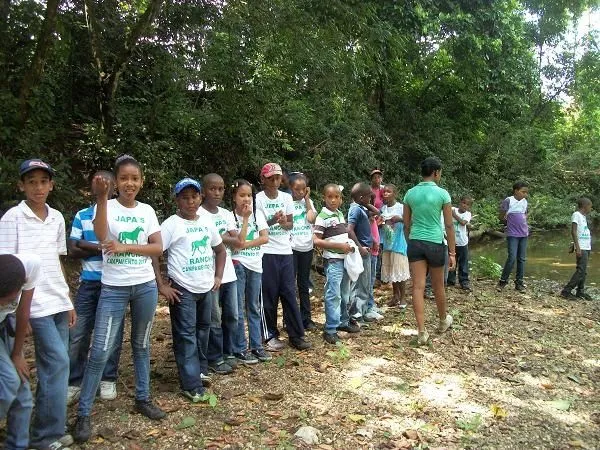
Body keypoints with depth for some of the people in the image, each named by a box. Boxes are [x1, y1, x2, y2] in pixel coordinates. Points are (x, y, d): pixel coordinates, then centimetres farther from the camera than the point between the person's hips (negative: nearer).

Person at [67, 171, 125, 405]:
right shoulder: (81, 216, 7)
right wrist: (102, 248, -12)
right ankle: (74, 382, 16)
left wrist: (89, 246, -12)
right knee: (78, 334, 2)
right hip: (89, 283, 2)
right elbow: (73, 250, 1)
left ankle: (108, 380, 21)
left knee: (113, 334, 7)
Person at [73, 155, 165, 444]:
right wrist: (102, 198, -33)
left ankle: (143, 399, 30)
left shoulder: (147, 211, 5)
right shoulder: (108, 207, -5)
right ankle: (83, 414, 9)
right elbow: (102, 237, -26)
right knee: (100, 351, -3)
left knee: (141, 345, 16)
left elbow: (158, 248, -2)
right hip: (114, 288, -3)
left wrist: (126, 247, -15)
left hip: (145, 286, 3)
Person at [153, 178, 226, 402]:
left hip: (206, 288, 6)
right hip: (182, 290, -6)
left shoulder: (207, 222, 6)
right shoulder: (171, 224, -11)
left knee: (202, 331, 18)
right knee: (186, 337, -1)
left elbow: (220, 250, 19)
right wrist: (161, 285, -17)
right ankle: (191, 385, 6)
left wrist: (218, 276, 10)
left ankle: (199, 370, 36)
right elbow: (153, 253, -16)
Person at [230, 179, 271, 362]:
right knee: (239, 310, 1)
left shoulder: (257, 215, 4)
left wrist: (245, 244, -15)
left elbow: (265, 238, -5)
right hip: (238, 265, -4)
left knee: (255, 307, 13)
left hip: (255, 265, 5)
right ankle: (241, 349, 11)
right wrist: (245, 218, -17)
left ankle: (256, 345, 22)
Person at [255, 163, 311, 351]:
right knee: (269, 295, 3)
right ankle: (270, 336, 16)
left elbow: (290, 224, 7)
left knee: (289, 293, 7)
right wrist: (272, 220, -22)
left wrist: (284, 222, -15)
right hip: (267, 253, -3)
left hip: (286, 251, 4)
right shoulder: (258, 199, -6)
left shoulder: (286, 198, 5)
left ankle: (296, 335, 13)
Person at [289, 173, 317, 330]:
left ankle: (306, 318, 22)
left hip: (306, 248, 4)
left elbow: (311, 219, -10)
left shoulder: (308, 202, 7)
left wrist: (307, 199, -5)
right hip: (291, 248, -4)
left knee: (304, 284, 13)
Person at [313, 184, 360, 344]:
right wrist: (339, 245, -21)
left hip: (345, 258, 8)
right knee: (333, 295, -8)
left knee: (345, 294, 17)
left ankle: (343, 322, 32)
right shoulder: (322, 217, -12)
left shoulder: (340, 214, 12)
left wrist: (349, 244, 5)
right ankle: (330, 330, -1)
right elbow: (316, 241, -18)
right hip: (332, 260, -8)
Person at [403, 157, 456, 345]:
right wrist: (452, 253, -1)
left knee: (418, 287, 0)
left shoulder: (410, 193, 3)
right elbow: (449, 225, -6)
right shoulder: (442, 194, -6)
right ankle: (443, 321, 39)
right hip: (435, 244, -2)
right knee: (438, 286, 16)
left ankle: (422, 332, -2)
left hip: (415, 243, 2)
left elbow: (406, 224, 7)